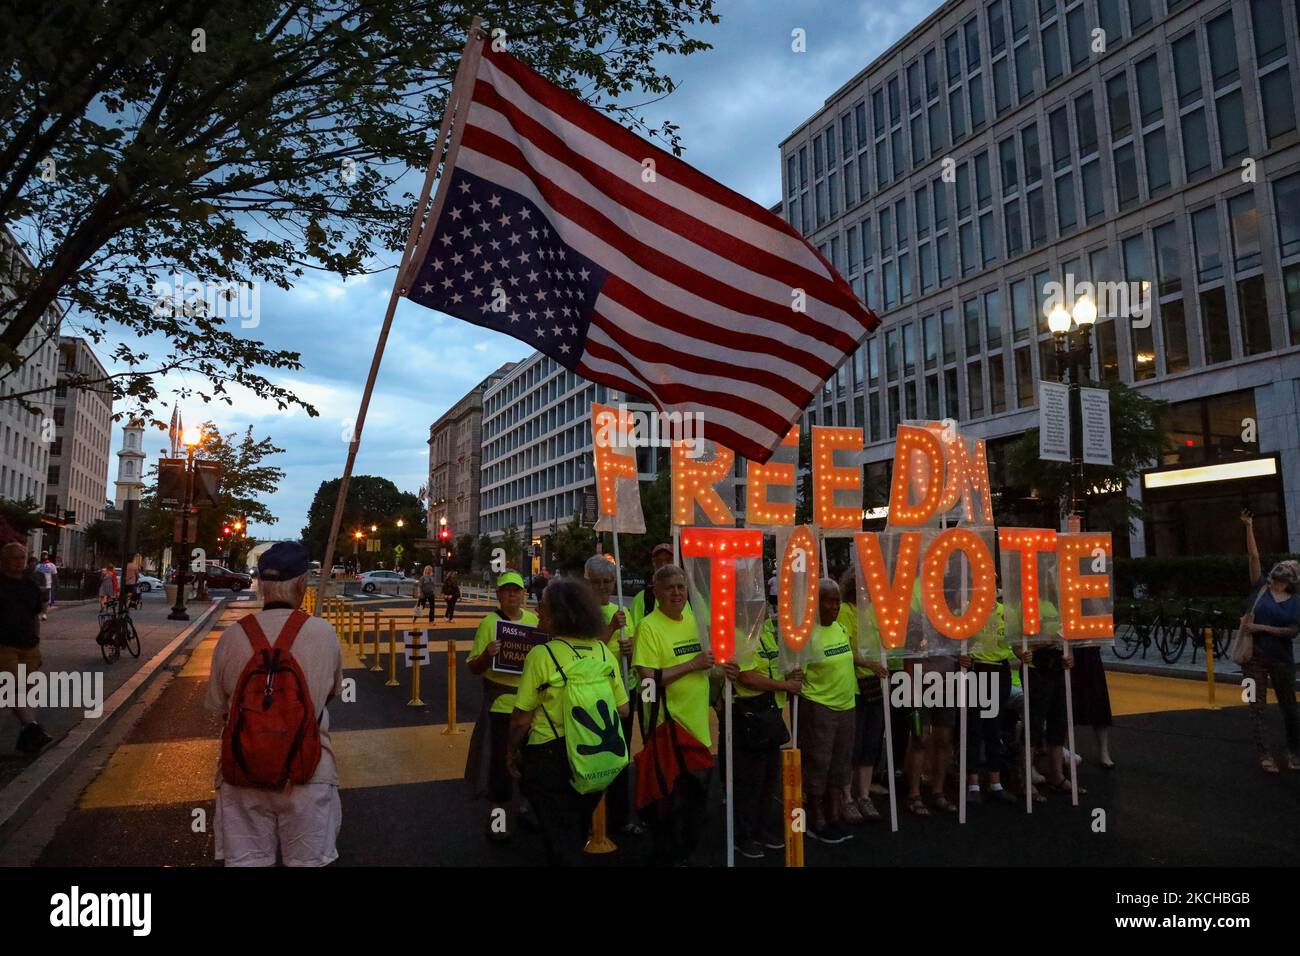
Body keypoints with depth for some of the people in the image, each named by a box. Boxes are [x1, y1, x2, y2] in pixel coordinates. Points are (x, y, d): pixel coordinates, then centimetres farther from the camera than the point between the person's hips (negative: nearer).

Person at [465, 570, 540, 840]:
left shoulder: (534, 619, 4)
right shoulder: (489, 623, -8)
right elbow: (474, 668, -8)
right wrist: (487, 655, -28)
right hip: (501, 703, -4)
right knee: (500, 757, 1)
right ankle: (498, 812, 17)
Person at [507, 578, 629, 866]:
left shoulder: (542, 655, -19)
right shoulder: (602, 650, -5)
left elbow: (521, 718, -16)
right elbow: (623, 710, 0)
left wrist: (512, 751, 1)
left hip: (552, 758, -5)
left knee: (559, 836, 12)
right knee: (577, 832, 27)